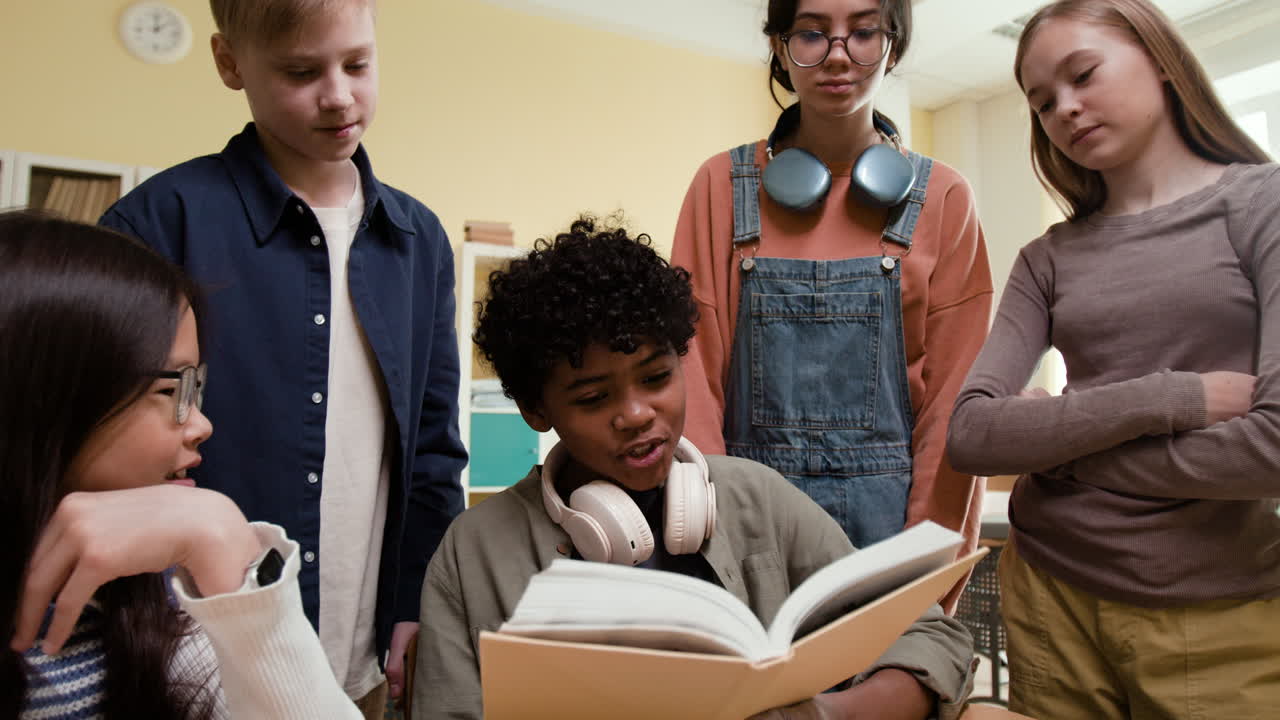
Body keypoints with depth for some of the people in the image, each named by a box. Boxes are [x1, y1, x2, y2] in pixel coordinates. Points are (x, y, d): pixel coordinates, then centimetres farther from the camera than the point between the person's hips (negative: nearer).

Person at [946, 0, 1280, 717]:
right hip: (1052, 595, 3)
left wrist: (1054, 441, -7)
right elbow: (970, 433, -7)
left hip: (1219, 615, -2)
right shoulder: (1048, 260, 5)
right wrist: (1168, 398, -16)